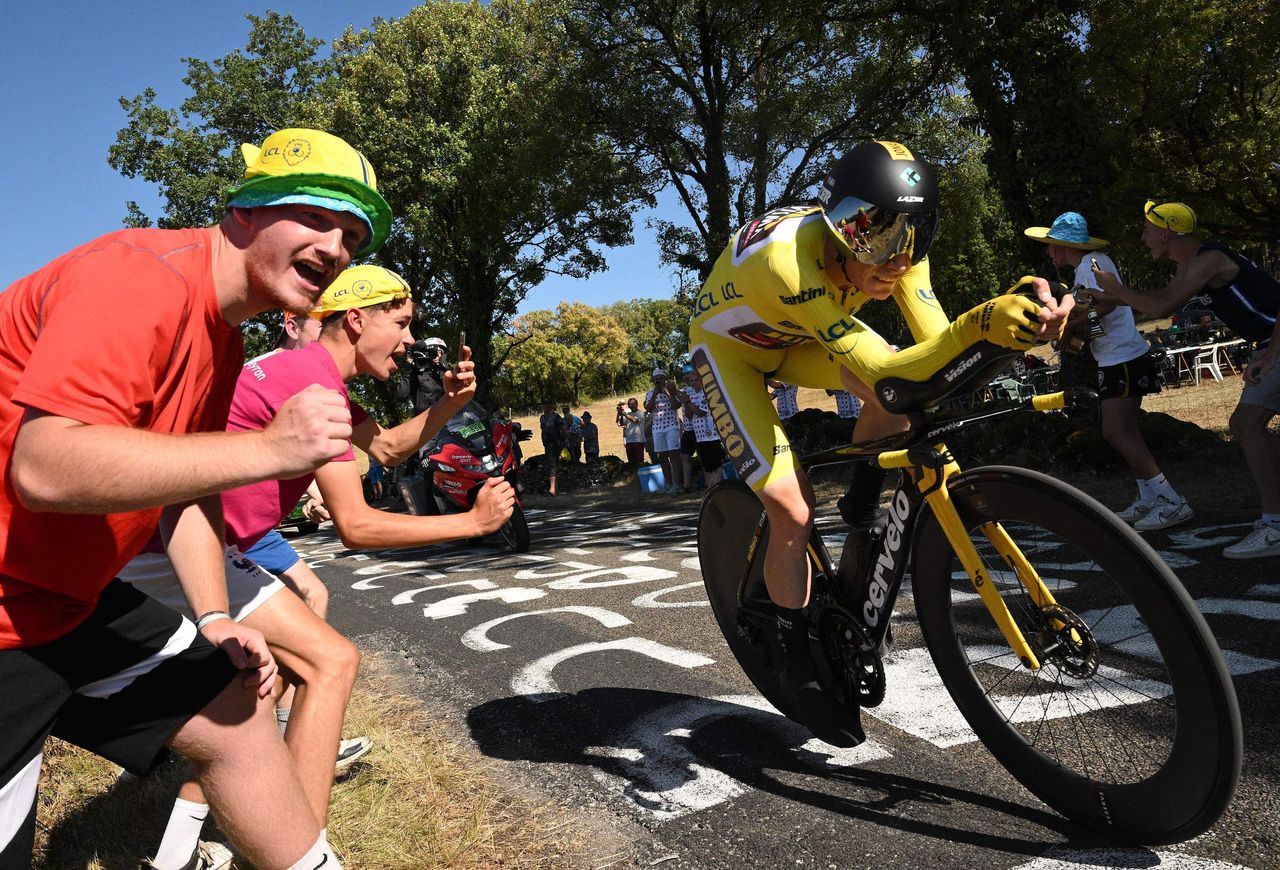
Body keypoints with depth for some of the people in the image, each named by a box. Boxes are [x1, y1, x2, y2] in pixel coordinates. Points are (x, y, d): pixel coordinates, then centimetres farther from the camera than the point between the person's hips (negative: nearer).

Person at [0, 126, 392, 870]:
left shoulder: (225, 343, 7)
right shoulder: (140, 274, -22)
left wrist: (214, 618, 5)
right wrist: (269, 448, -34)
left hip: (71, 599, 9)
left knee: (237, 707, 11)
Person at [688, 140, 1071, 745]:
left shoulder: (892, 247, -21)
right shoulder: (790, 258, -42)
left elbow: (934, 345, -27)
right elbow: (884, 372, -46)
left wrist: (1015, 316, -45)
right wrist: (983, 324, -59)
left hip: (792, 338, 6)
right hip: (729, 346, -6)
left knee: (900, 385, -23)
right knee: (792, 510, -17)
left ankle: (861, 514, 2)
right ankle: (798, 664, 3)